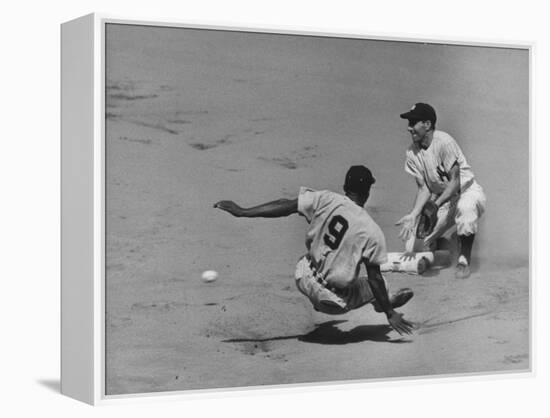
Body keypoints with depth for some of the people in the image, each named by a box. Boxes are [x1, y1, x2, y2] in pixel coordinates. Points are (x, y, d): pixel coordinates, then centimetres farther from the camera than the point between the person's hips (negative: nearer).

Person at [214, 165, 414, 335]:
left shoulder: (325, 200, -9)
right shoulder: (372, 232, -15)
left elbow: (286, 206, -11)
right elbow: (374, 277, -12)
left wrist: (242, 212, -8)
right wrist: (390, 313, -2)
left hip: (305, 280, 4)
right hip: (337, 301, -3)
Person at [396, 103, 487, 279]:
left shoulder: (444, 142, -23)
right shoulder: (412, 153, -5)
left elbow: (455, 182, -24)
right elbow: (423, 187, -5)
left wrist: (435, 205, -37)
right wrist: (414, 215, -21)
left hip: (467, 191, -5)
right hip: (441, 199, 5)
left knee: (465, 207, -44)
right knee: (413, 247, -9)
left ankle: (464, 261, -24)